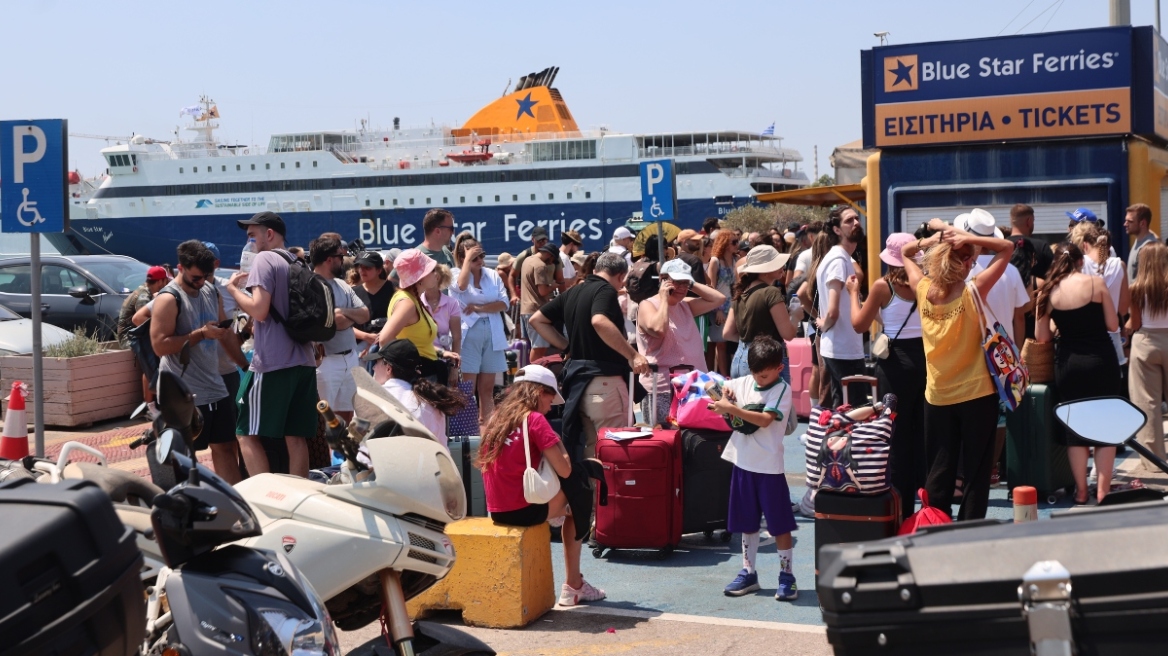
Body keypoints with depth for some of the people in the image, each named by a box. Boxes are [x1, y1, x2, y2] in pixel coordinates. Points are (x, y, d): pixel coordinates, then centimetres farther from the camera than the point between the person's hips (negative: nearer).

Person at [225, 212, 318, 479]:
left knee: (247, 433, 0)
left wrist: (233, 288, -3)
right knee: (296, 437, 8)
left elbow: (259, 310, -17)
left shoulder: (265, 259, -7)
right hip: (303, 361, 8)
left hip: (272, 363, -8)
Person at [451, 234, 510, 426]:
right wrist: (468, 259, -14)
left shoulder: (493, 275, 10)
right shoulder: (456, 274, 1)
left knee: (487, 388, 7)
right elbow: (461, 286, -23)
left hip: (492, 335, 4)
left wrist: (479, 308, -11)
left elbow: (504, 304, 2)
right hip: (468, 335, -4)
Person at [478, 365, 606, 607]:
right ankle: (573, 586, 16)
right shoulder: (534, 419, -11)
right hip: (523, 510, -8)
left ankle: (574, 584, 25)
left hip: (497, 511, 8)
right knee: (579, 501, 14)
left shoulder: (496, 418, 11)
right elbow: (564, 470, -13)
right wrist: (556, 441, 3)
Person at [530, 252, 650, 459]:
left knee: (591, 448, 16)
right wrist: (633, 355, -30)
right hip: (604, 380, -9)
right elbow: (599, 322, -32)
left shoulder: (572, 292, 14)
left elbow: (537, 320, 19)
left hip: (577, 379, 9)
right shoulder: (605, 290, -11)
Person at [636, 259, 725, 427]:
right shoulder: (647, 305, -4)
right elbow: (658, 329, -23)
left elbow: (719, 299, 13)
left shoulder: (686, 305, 16)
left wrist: (693, 285, 8)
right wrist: (664, 299, -11)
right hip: (661, 390, -7)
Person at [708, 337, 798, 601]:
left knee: (780, 524, 2)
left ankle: (786, 576, 12)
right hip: (743, 462, 6)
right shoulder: (743, 383, 5)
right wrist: (721, 396, -6)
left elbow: (765, 419, -24)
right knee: (747, 523, 14)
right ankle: (748, 573, 25)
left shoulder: (782, 390, -12)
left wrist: (732, 408, -28)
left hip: (769, 467, -6)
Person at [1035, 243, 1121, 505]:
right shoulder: (1096, 283, -7)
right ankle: (1103, 490, 6)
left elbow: (1042, 336, 1)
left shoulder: (1048, 292, -1)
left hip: (1068, 363, 2)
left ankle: (1081, 491, 13)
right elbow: (1113, 324, -5)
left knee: (1074, 428, 11)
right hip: (1101, 360, -2)